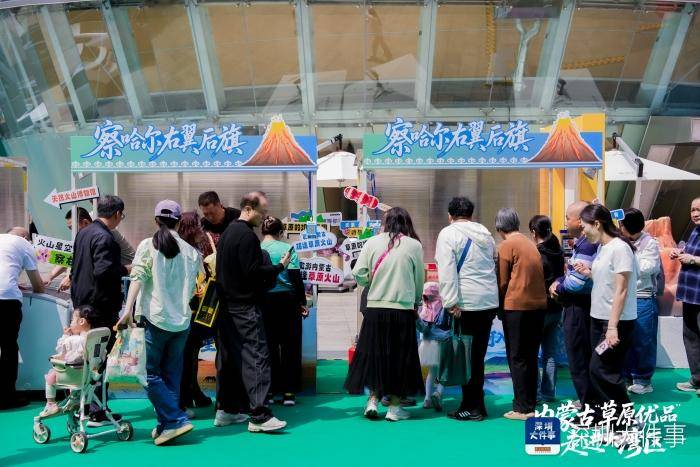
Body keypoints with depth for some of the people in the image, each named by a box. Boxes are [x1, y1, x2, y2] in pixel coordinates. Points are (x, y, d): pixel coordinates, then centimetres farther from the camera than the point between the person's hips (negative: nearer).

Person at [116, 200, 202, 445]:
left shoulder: (148, 246, -2)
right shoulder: (190, 251, 6)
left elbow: (138, 278, -13)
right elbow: (197, 288, 9)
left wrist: (128, 310, -17)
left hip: (155, 317, -4)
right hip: (182, 320, 4)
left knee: (150, 373, 3)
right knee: (172, 374, 12)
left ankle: (175, 420, -6)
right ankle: (167, 425, 12)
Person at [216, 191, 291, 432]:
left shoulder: (227, 232, 16)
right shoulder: (247, 235, -14)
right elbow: (254, 272, -20)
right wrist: (280, 266, -9)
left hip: (227, 304, 10)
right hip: (245, 306, -10)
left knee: (232, 356, 14)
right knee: (257, 357, -11)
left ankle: (228, 408, 21)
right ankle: (259, 415, -15)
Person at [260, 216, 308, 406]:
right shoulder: (287, 249, -7)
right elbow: (296, 278, -10)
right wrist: (302, 302, -2)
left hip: (263, 302, 2)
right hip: (286, 301, -2)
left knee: (268, 347, 11)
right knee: (290, 346, 8)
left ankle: (269, 391, 15)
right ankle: (289, 392, 8)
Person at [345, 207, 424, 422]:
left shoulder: (373, 242, -1)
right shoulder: (414, 245, -3)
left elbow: (358, 273, -3)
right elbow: (419, 279, 4)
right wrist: (416, 302, 20)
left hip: (375, 307, 1)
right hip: (403, 309, -1)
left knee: (374, 354, 12)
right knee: (399, 356, 8)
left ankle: (373, 400, 13)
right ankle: (394, 406, 11)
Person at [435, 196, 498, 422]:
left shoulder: (448, 234, -4)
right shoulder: (485, 233, 16)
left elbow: (447, 271, -13)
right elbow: (494, 264, 19)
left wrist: (451, 302, -14)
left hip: (465, 302, -6)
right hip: (489, 301, 6)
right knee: (478, 355, 11)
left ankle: (471, 407, 3)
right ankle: (476, 405, 16)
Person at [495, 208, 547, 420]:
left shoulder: (506, 246, -7)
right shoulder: (530, 243, 12)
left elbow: (502, 282, -4)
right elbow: (538, 276, 15)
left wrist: (500, 306, 10)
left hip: (517, 306, -6)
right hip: (539, 305, 7)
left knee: (517, 358, 0)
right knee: (530, 357, 14)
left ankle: (522, 408, 1)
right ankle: (531, 403, 21)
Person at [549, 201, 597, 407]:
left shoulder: (586, 245, -21)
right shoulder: (582, 243, 12)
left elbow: (577, 282, -25)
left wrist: (558, 287, -8)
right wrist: (559, 281, 1)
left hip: (578, 308, -10)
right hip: (578, 306, 10)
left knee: (578, 361, -2)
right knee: (586, 358, 19)